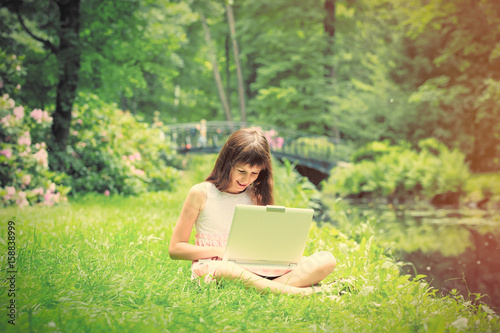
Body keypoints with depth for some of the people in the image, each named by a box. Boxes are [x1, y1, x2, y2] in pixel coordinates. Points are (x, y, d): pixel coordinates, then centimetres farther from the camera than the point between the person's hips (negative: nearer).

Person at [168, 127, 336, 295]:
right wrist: (222, 251, -13)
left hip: (254, 270, 5)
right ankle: (297, 291, -39)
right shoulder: (201, 193, 1)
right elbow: (175, 249, 0)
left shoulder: (256, 196, 14)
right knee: (223, 270, -46)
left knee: (326, 260, -16)